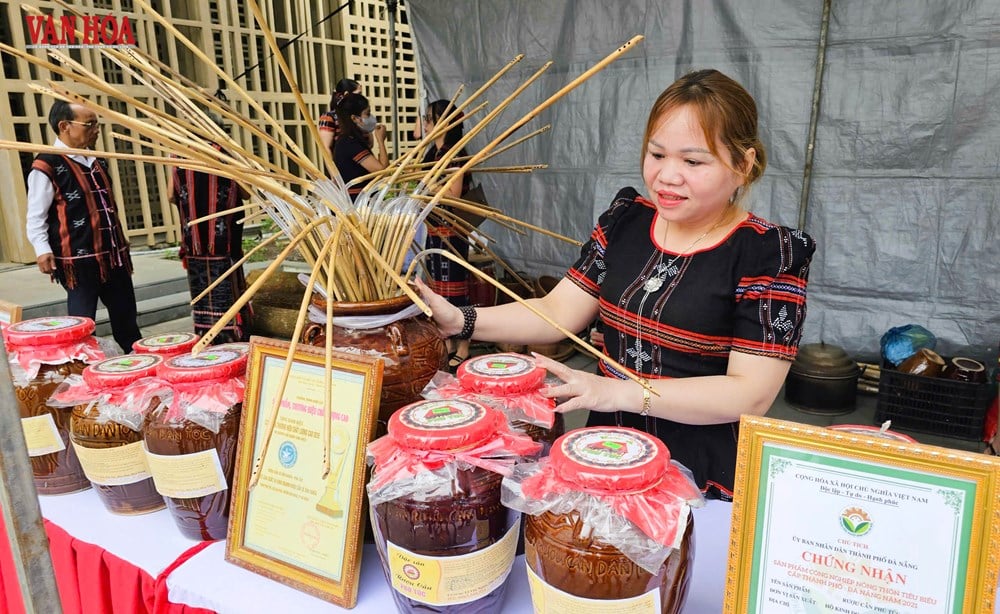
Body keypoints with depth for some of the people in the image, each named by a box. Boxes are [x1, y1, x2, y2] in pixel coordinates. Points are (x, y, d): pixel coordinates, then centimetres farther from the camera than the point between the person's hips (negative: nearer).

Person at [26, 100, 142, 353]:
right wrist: (43, 250, -21)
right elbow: (35, 218, -9)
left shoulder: (96, 161, 14)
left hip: (114, 256, 7)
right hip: (79, 260, -7)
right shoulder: (47, 165, -9)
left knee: (126, 318, 15)